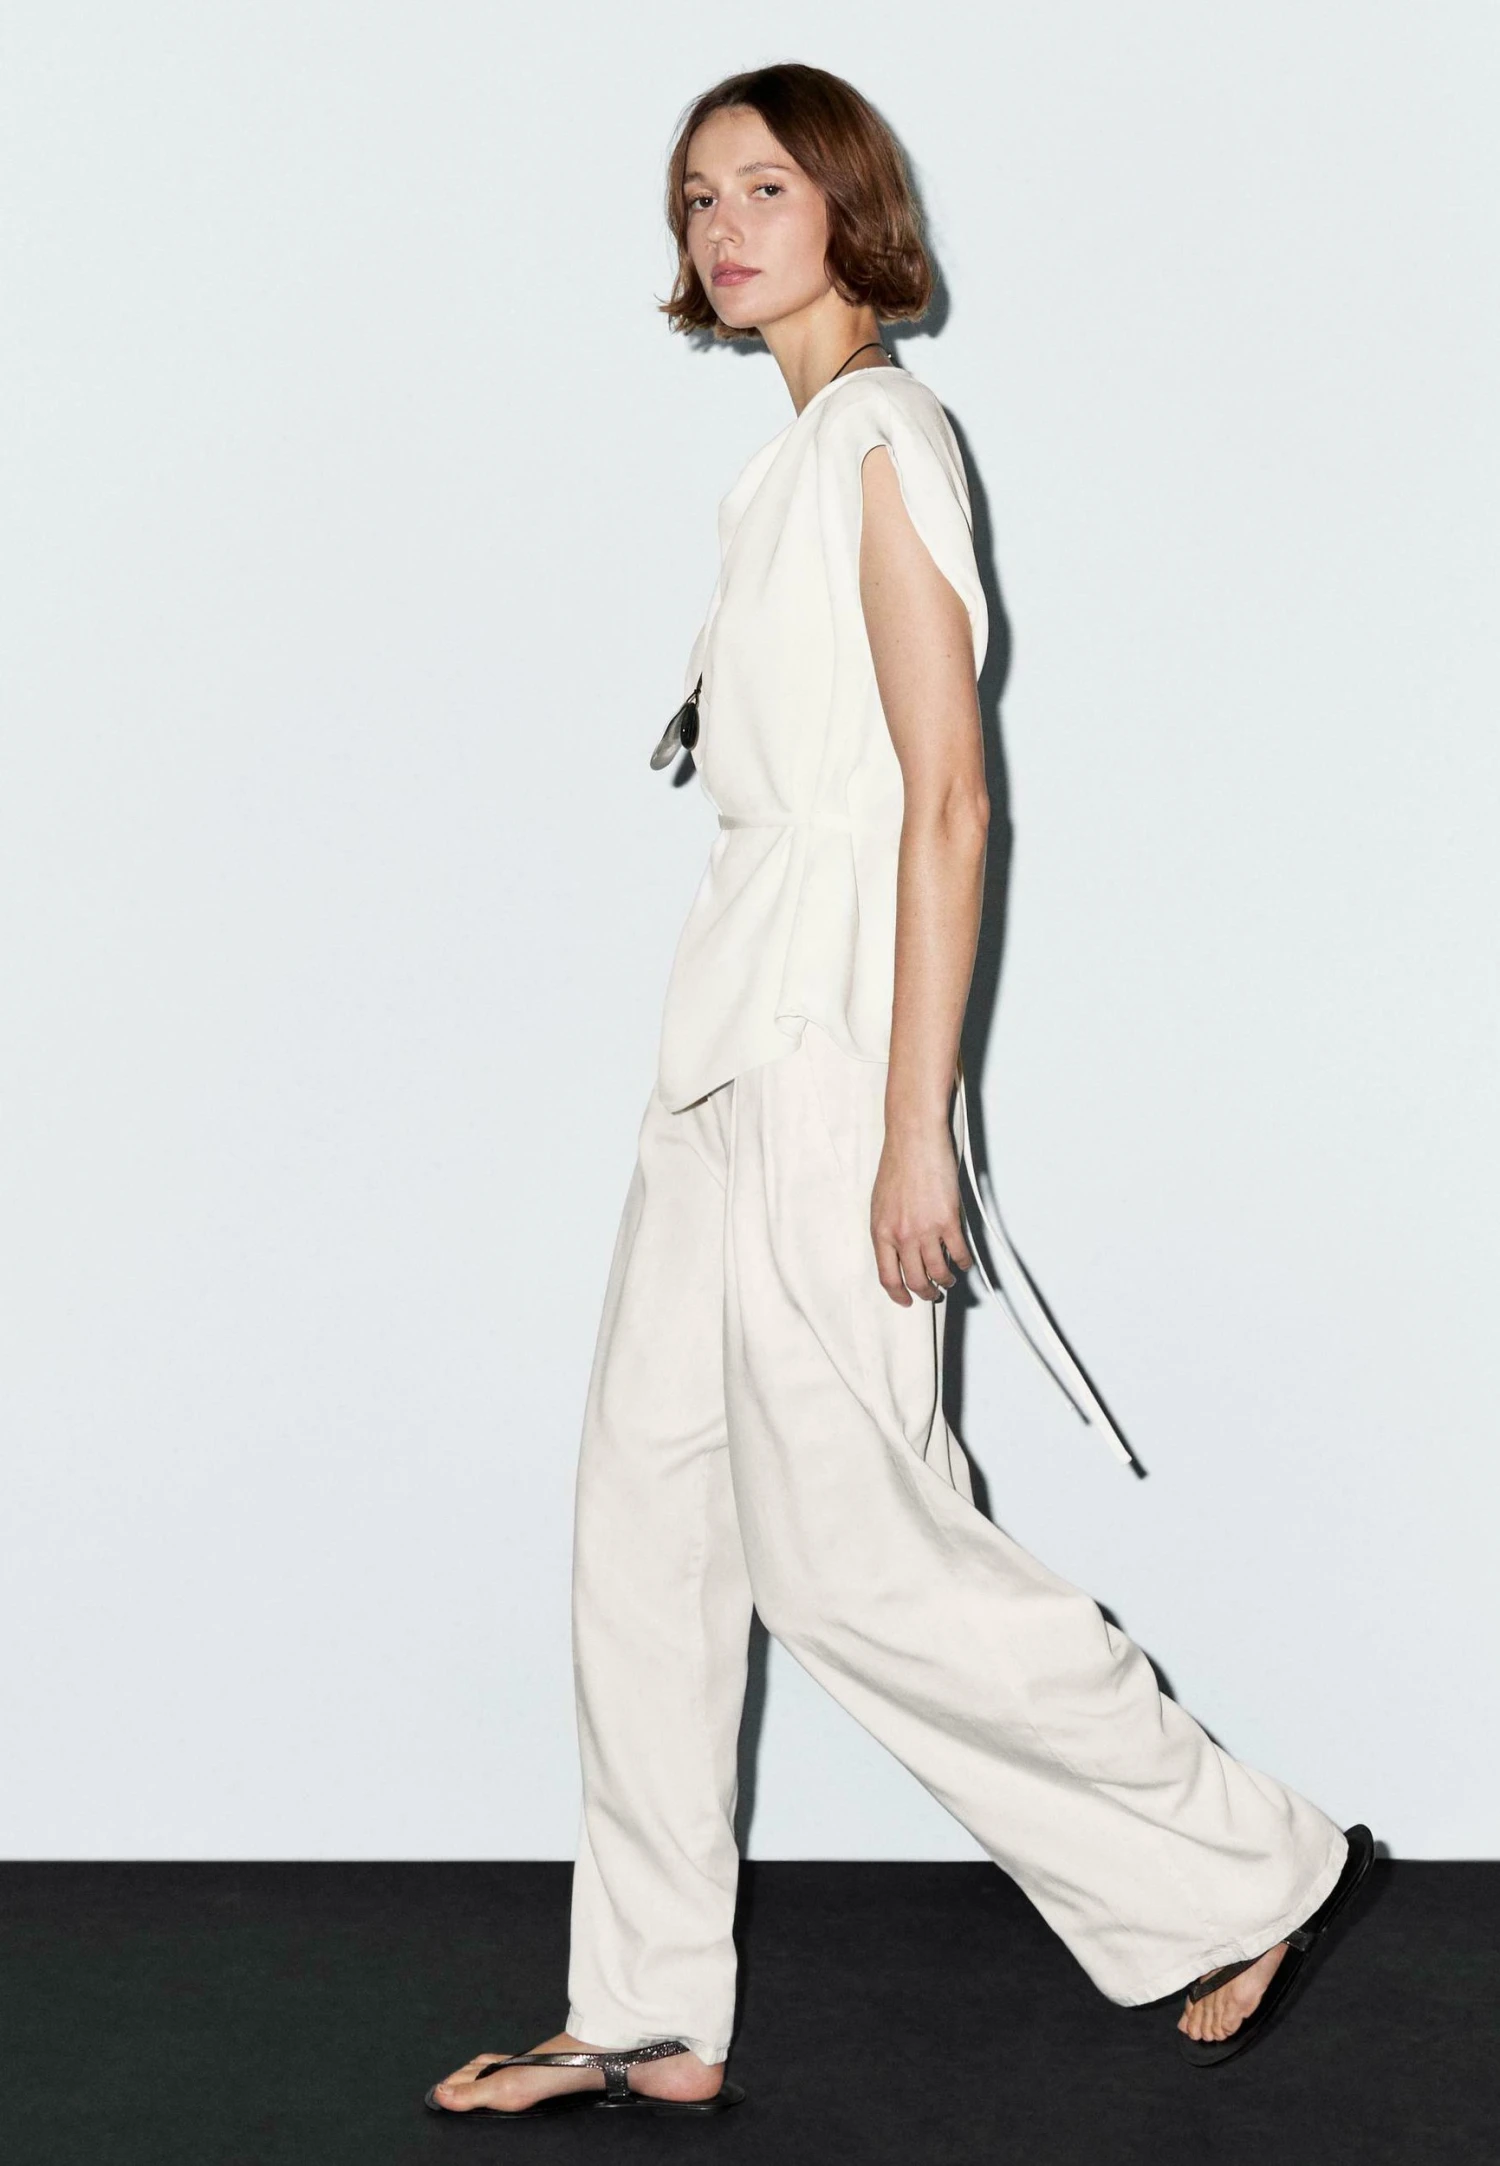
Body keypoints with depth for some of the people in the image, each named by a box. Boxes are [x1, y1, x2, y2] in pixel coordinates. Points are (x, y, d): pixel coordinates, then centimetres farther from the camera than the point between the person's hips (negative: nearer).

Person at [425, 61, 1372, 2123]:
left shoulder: (881, 436, -11)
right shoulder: (800, 455, 16)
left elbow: (947, 801, -16)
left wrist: (913, 1128, -20)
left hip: (832, 1042, -9)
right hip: (736, 1043, 9)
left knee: (852, 1552, -4)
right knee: (651, 1510, 8)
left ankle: (1254, 1870, 11)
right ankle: (651, 2017, 16)